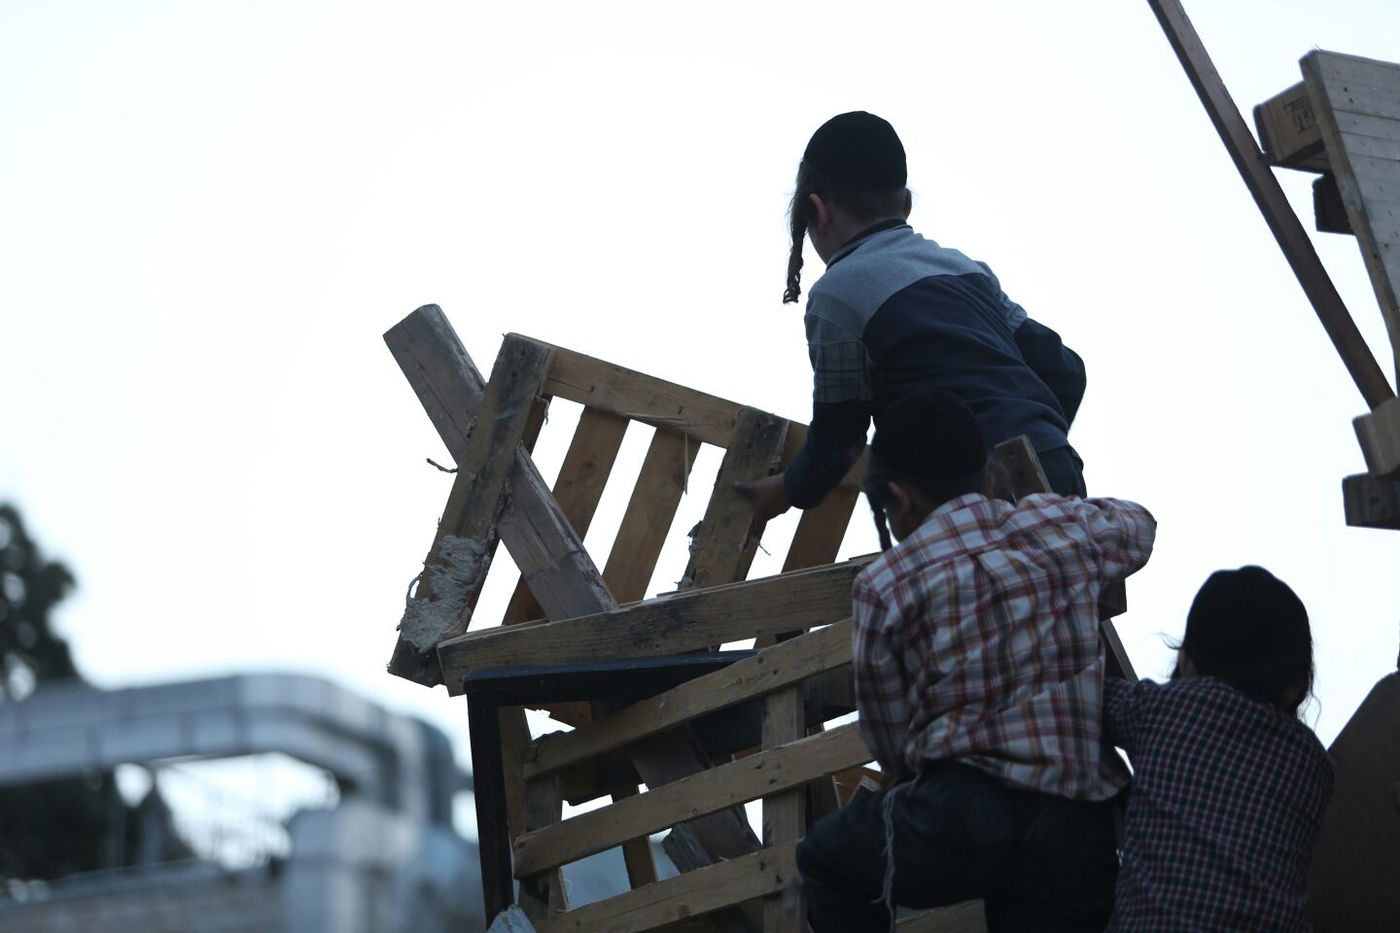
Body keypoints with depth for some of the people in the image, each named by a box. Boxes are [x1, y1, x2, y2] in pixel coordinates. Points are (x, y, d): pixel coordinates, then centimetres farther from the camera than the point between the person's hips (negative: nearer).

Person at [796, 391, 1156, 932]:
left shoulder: (884, 586, 2)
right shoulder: (1068, 526, 11)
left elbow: (888, 745, 8)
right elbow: (1139, 525, 36)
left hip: (960, 822, -3)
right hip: (1080, 832, 3)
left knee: (826, 858, 25)